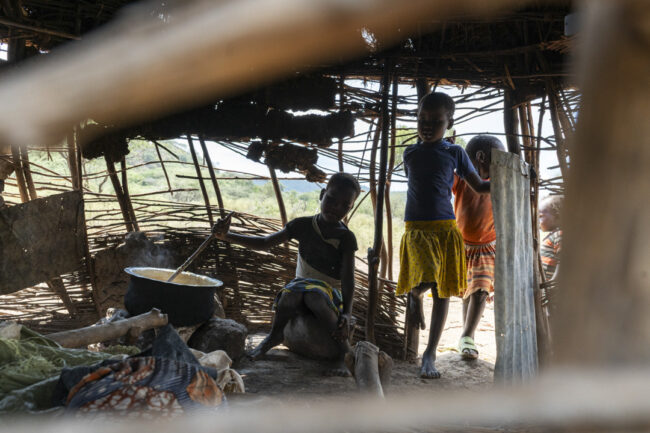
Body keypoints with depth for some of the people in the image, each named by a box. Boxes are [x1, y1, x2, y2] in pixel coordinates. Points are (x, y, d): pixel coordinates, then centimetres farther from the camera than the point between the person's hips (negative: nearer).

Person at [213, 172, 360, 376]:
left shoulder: (346, 237, -9)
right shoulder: (303, 226, -1)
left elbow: (347, 278, -17)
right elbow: (265, 243, 2)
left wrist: (346, 313, -32)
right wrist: (227, 236, -10)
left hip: (331, 290, -2)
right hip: (301, 283, 2)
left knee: (314, 297, -38)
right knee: (290, 294, -34)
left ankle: (344, 351, -29)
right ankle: (274, 336, -13)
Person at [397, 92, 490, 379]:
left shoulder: (454, 153, 4)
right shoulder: (410, 154, 8)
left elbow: (479, 186, 12)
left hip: (445, 229, 1)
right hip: (416, 229, 0)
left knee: (442, 290, 3)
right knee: (425, 281, -23)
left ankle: (430, 354, 13)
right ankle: (414, 296, 14)